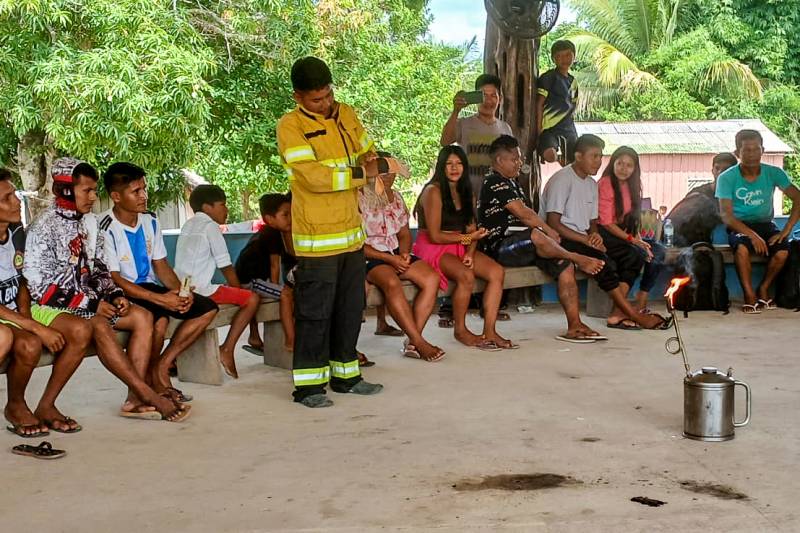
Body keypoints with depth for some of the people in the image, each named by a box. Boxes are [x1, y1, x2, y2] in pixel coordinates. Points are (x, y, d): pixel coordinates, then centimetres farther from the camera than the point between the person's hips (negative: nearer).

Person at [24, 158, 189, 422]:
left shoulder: (90, 222, 10)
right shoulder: (44, 227, -13)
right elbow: (39, 285, -17)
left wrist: (115, 294, -5)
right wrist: (90, 304, -18)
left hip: (88, 300, 8)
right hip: (52, 306, -8)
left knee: (142, 316, -10)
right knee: (99, 326, -34)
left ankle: (135, 399, -19)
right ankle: (149, 396, -29)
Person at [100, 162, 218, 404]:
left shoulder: (150, 221, 6)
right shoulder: (106, 229, -17)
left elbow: (160, 264, 11)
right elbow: (113, 279, -20)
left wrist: (179, 291, -11)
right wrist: (160, 298, -27)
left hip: (149, 287, 8)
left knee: (208, 308, -3)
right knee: (159, 319, -35)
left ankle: (162, 365, -4)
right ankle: (156, 380, -9)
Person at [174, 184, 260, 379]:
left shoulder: (188, 225, 21)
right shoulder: (210, 226, -5)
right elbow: (226, 267, -5)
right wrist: (238, 289, 11)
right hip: (198, 289, -9)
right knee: (252, 298, -8)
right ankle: (227, 349, -12)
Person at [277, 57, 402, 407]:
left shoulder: (346, 114, 10)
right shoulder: (290, 126, -11)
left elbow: (366, 154, 22)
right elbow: (313, 177, -21)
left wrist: (378, 164, -3)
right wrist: (363, 173, -17)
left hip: (352, 232, 7)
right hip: (317, 237, -7)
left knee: (351, 308, 14)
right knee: (315, 311, -1)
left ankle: (345, 374, 27)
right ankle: (309, 384, 7)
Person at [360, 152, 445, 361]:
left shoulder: (396, 197, 15)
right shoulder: (359, 199, -7)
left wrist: (404, 253, -4)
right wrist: (388, 258, -16)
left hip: (396, 253, 7)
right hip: (369, 257, -7)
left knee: (431, 278, -18)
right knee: (392, 283, -37)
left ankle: (412, 342, -20)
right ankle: (419, 343, -30)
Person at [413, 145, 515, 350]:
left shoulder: (463, 191, 14)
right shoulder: (433, 191, -10)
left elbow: (472, 230, 8)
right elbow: (435, 236, -14)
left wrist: (470, 253, -12)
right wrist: (467, 238, -7)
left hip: (459, 247, 7)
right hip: (433, 248, -7)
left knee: (497, 272, -15)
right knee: (466, 276, -33)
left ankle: (489, 331, -16)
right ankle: (460, 330, -13)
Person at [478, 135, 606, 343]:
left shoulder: (512, 183, 24)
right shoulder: (495, 183, -8)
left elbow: (526, 215, 17)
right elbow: (522, 213, -14)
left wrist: (547, 232, -1)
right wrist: (549, 231, -4)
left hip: (523, 246, 10)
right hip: (501, 247, -9)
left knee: (564, 266, -9)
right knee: (536, 236, -39)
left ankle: (574, 325, -14)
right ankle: (578, 259, -17)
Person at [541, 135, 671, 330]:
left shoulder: (592, 184, 16)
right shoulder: (562, 180, -11)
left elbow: (592, 222, 18)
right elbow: (553, 224, -17)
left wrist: (595, 236, -7)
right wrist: (586, 240, -20)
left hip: (582, 239, 9)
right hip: (560, 242, -9)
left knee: (631, 257, -8)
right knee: (602, 262, -31)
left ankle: (618, 314, -21)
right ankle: (633, 315, -21)